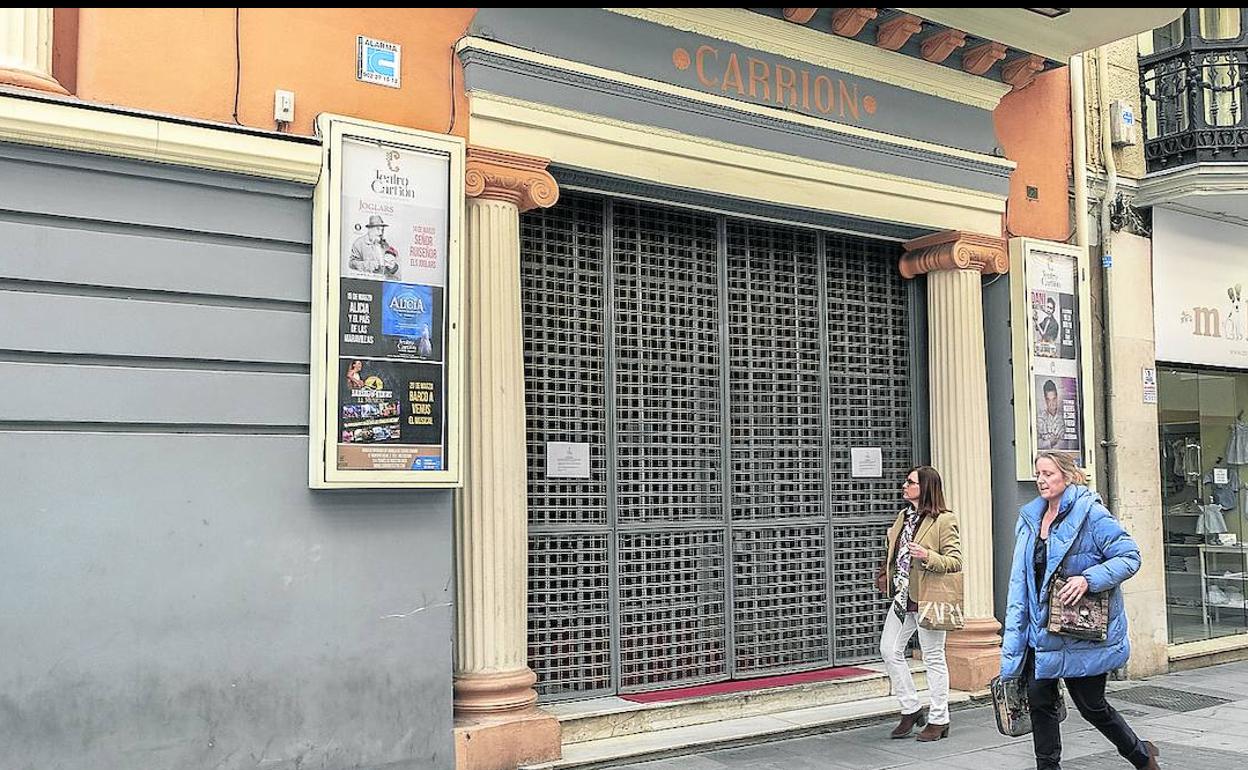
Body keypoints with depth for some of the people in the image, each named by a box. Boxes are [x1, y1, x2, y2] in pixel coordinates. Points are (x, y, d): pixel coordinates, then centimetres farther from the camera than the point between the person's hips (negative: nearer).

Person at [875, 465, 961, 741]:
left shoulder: (944, 520, -10)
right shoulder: (904, 516, 13)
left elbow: (955, 562, -13)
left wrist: (928, 557, -28)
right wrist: (885, 575, 15)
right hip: (902, 597, 8)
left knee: (934, 657, 3)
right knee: (889, 650, 5)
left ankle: (939, 719, 15)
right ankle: (911, 710, 19)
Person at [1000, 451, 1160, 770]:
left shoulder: (1091, 514, -12)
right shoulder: (1030, 518, 8)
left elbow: (1129, 556, -13)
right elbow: (1021, 578, 10)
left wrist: (1088, 578, -25)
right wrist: (1014, 631, 6)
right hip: (1042, 629, 6)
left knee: (1090, 704, 6)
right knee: (1039, 698, 3)